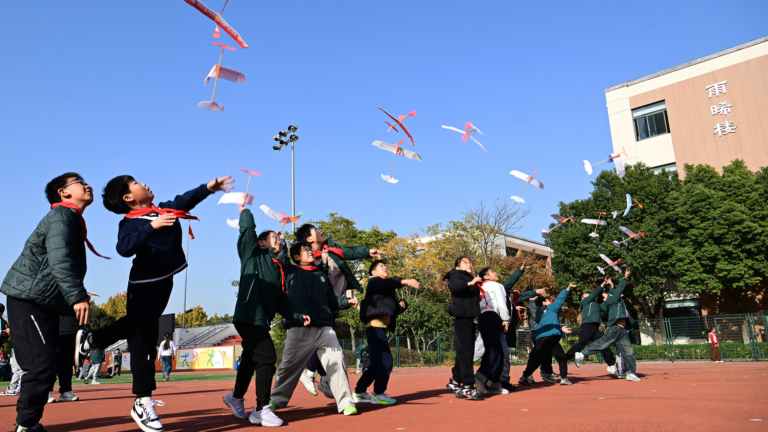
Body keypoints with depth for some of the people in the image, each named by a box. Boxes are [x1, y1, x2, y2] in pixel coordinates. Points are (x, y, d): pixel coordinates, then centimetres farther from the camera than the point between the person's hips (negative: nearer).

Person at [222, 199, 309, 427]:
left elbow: (281, 300, 18)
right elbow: (247, 229, -8)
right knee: (267, 357, -13)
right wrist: (245, 211, 8)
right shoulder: (253, 255, 3)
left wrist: (298, 314, 7)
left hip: (262, 320, 8)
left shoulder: (278, 270, 21)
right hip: (249, 317, -8)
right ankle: (261, 410, -7)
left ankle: (236, 397, 39)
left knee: (251, 359, 19)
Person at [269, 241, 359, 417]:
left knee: (337, 360, -7)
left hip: (324, 328, 3)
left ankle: (345, 402, 0)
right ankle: (275, 401, 21)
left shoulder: (321, 274, 23)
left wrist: (346, 301, 10)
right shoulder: (291, 272, 12)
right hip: (299, 329, -3)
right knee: (289, 365, 2)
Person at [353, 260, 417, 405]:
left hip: (380, 328, 10)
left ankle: (359, 392, 23)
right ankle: (378, 394, 0)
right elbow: (385, 283, -25)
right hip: (375, 326, -10)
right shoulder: (374, 282, 0)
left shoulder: (387, 289, 26)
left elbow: (392, 310, 22)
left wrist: (401, 306, 1)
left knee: (376, 363, 14)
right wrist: (404, 281, -35)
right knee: (385, 361, -10)